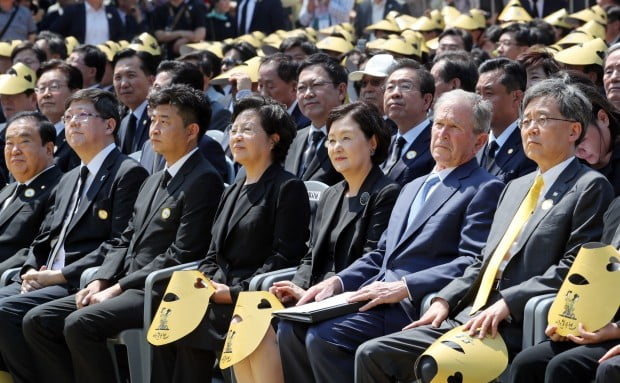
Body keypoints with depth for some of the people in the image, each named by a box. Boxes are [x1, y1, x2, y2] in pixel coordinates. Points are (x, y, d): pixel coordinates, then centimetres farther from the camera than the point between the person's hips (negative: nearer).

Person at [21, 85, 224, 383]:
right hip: (125, 288, 10)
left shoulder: (203, 181, -8)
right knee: (37, 321, -3)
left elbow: (182, 255, -16)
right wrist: (99, 282, 1)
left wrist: (118, 288, -15)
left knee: (80, 323, -30)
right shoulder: (154, 181, 22)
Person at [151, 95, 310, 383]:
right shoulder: (234, 191, 24)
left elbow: (284, 257, -10)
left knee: (188, 327, -26)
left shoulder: (288, 188, -1)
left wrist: (236, 292, -17)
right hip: (218, 293, 7)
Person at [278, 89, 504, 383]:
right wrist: (338, 282, 6)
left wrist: (403, 287, -19)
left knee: (323, 336, -25)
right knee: (292, 328, -11)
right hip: (379, 299, 8)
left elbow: (474, 263, -13)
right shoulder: (413, 188, 27)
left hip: (416, 308, -8)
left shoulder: (485, 190, -1)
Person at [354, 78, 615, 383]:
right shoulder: (516, 188, 24)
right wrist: (444, 301, 6)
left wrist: (506, 304, -19)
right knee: (372, 355, -4)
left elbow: (574, 269, -12)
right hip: (468, 318, 8)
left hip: (519, 328, -8)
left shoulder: (590, 187, -2)